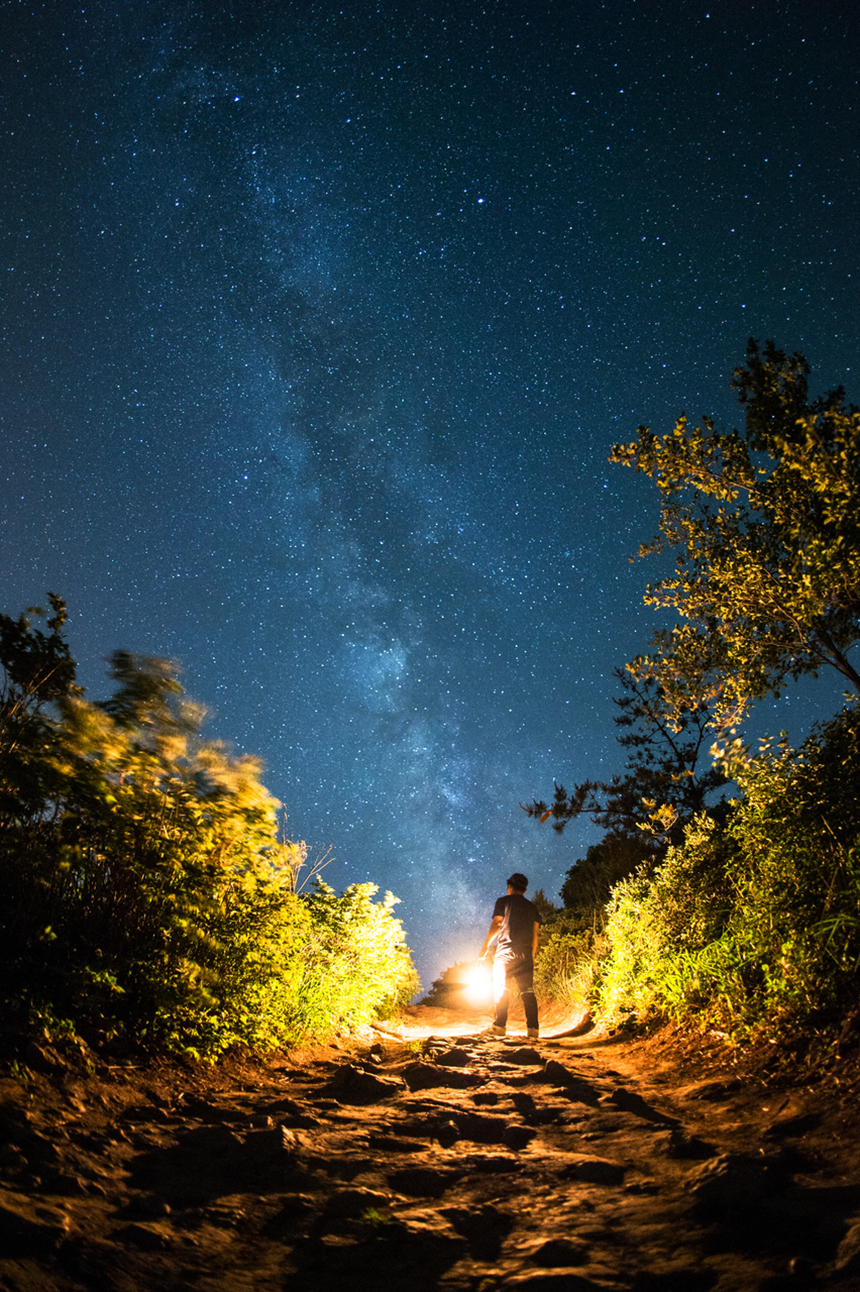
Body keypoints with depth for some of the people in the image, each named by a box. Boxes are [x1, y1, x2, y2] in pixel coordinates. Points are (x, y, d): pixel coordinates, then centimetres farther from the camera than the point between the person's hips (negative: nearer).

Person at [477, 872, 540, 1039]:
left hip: (506, 950, -4)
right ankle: (533, 1028, -5)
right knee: (528, 991, 2)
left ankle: (500, 1025, -10)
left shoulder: (504, 901, 5)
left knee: (501, 988, -2)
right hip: (526, 953, 4)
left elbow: (496, 924, -3)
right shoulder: (532, 907, 18)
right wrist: (532, 955, 17)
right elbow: (535, 933, 14)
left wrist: (485, 946, 0)